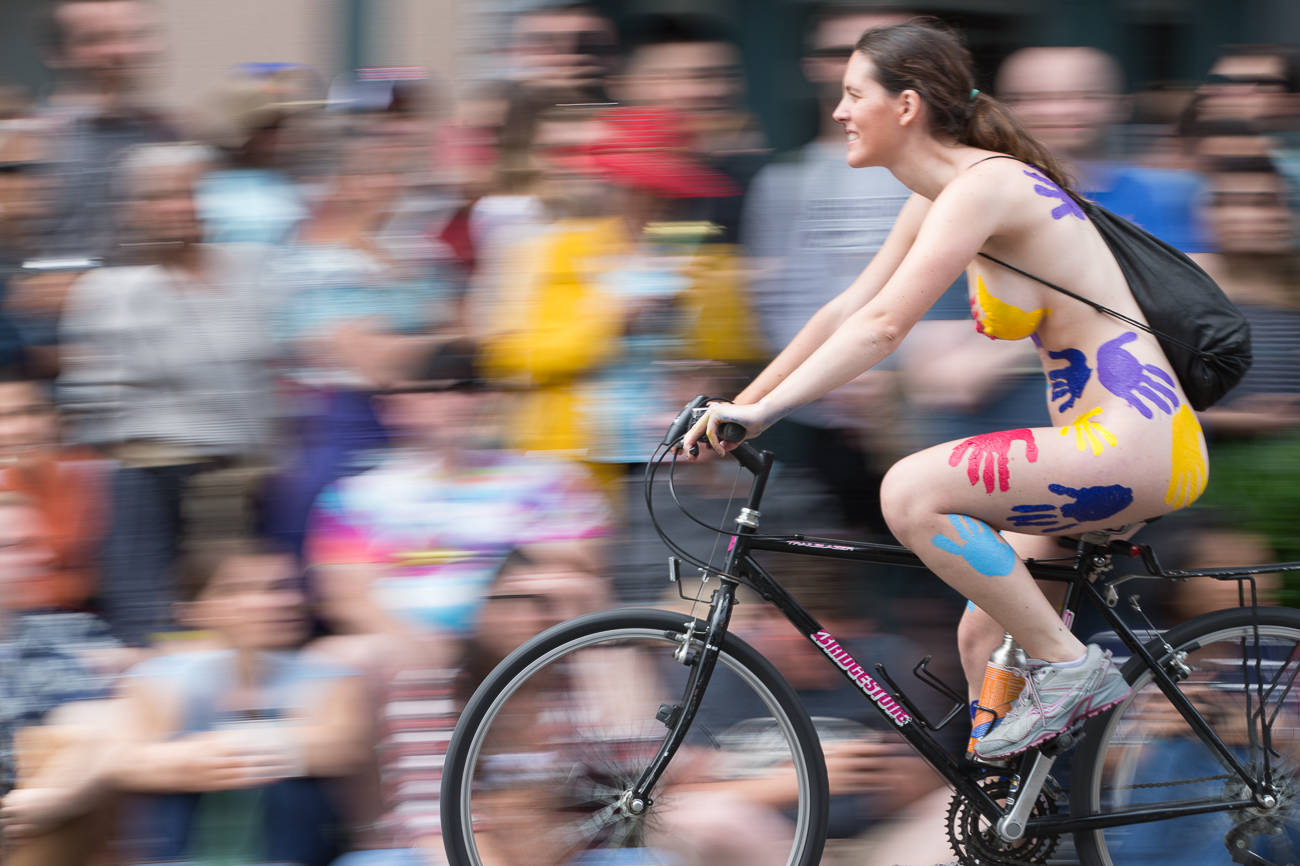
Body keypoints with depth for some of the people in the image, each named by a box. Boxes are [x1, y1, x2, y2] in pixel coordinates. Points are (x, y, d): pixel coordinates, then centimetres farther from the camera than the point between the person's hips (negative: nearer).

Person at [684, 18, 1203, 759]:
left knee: (911, 493, -23)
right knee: (984, 639, 12)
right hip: (1108, 442, 10)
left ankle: (1072, 667, -14)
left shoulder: (985, 184, -15)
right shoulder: (939, 199, 14)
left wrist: (767, 409, -25)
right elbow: (847, 311, 17)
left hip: (1135, 440, -10)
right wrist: (737, 407, 12)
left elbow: (884, 327, -24)